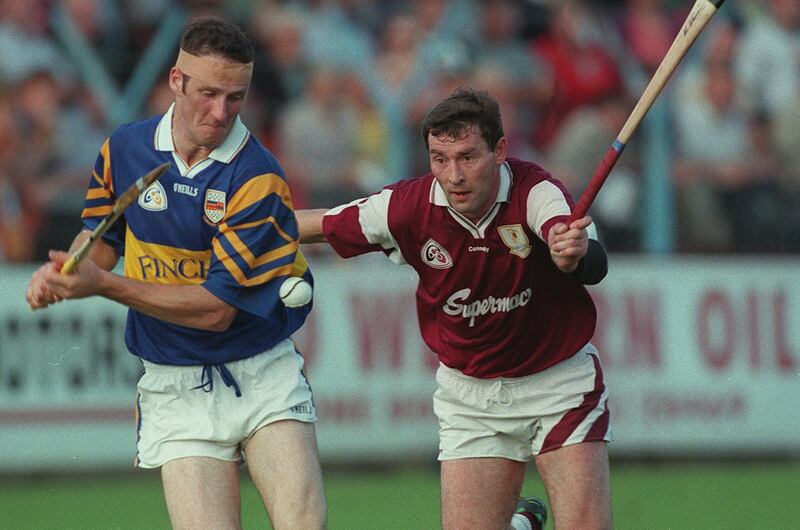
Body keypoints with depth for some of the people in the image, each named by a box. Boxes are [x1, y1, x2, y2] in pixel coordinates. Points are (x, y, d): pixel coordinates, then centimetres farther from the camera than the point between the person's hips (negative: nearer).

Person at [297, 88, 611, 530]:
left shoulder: (534, 192, -24)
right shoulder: (407, 208, -17)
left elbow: (594, 268, -43)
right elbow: (318, 226, 1)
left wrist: (574, 254, -66)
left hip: (560, 381, -2)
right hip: (471, 393, 2)